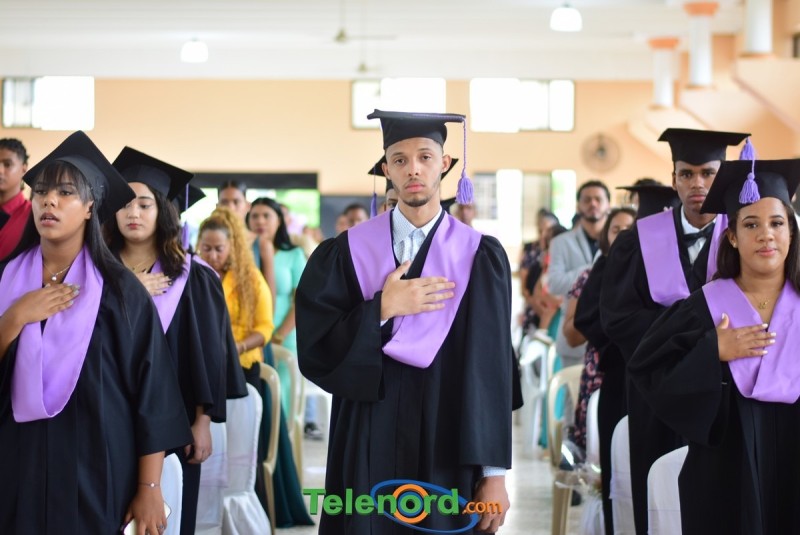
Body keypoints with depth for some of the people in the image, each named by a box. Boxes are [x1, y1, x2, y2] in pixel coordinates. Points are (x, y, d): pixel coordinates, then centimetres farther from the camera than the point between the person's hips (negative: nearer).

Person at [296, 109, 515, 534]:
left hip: (448, 449, -1)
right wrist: (382, 308, -15)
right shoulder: (348, 252, 2)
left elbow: (491, 369, -4)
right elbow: (314, 349, -3)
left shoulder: (480, 256, 0)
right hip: (368, 446, 1)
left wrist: (494, 475, -8)